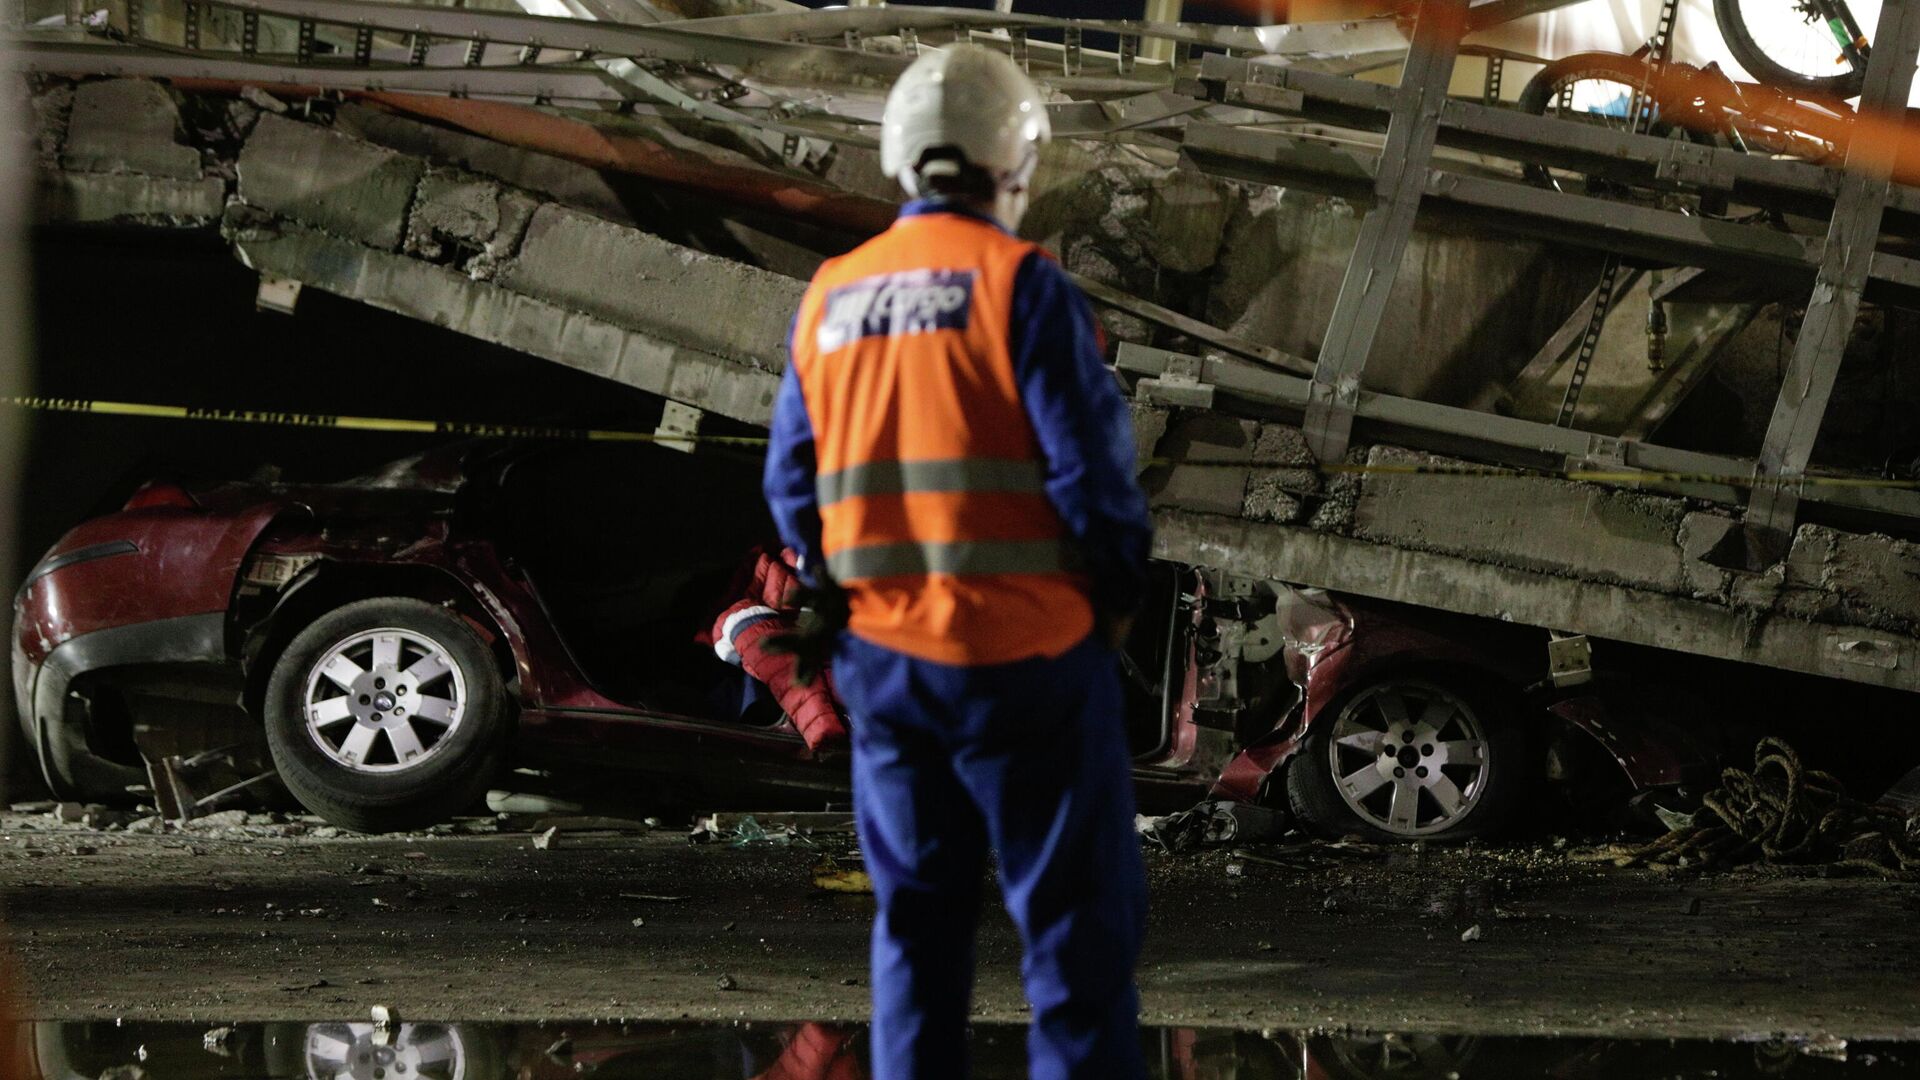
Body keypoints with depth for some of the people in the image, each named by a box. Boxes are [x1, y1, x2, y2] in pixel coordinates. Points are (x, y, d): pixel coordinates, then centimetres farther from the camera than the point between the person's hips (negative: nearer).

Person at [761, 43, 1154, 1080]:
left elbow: (793, 480, 8)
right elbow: (1090, 461, -14)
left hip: (883, 651, 6)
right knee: (1075, 915, 0)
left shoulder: (831, 299, 7)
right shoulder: (1021, 284, -11)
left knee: (917, 915, 15)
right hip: (1023, 646, -6)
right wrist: (1120, 577, 1)